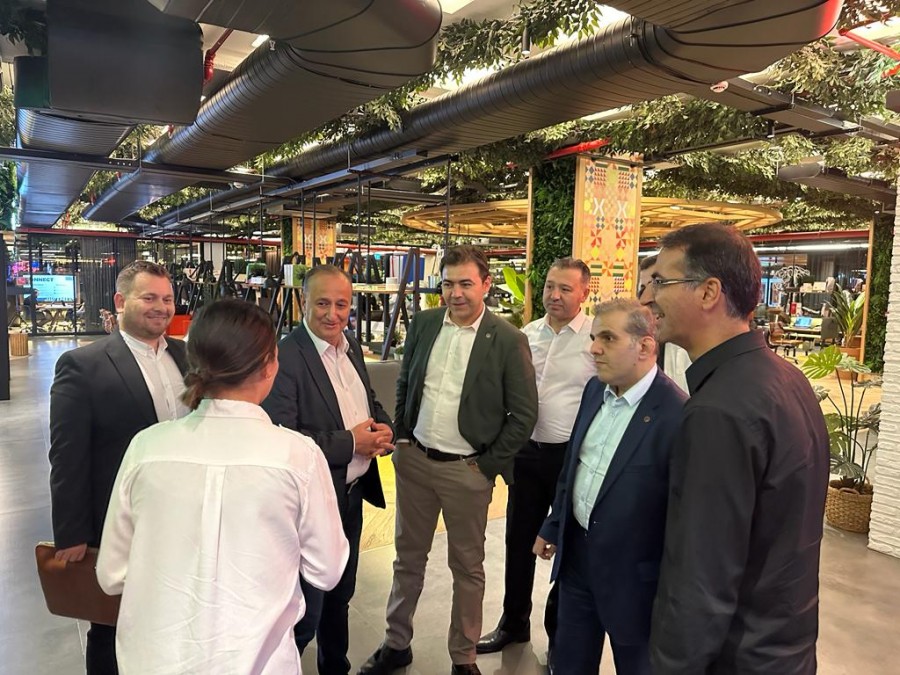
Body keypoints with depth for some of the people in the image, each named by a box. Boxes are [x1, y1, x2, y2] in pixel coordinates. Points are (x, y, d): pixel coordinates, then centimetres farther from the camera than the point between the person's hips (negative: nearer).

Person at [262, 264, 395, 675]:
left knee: (340, 597, 25)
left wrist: (384, 428, -6)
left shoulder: (351, 347, 5)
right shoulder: (285, 357, -21)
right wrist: (349, 443, -23)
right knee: (305, 613, 6)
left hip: (352, 495, 8)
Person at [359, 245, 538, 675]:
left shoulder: (508, 341, -11)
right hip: (414, 459, 4)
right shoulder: (423, 324, 1)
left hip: (467, 470, -4)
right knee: (408, 556, 18)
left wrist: (488, 465, -8)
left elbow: (524, 414, -8)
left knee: (467, 566, 12)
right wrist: (401, 435, 6)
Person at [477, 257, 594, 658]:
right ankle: (514, 622, 39)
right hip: (527, 451, 5)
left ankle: (560, 633, 34)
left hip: (574, 455, -5)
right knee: (519, 540, 17)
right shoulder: (526, 335, 4)